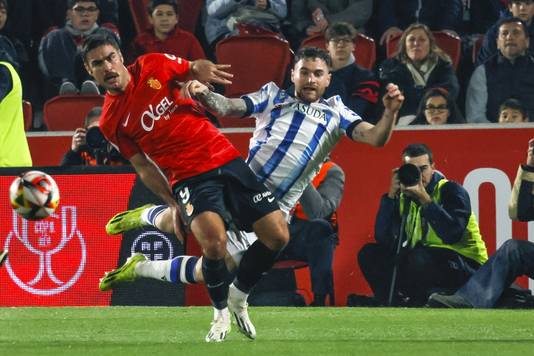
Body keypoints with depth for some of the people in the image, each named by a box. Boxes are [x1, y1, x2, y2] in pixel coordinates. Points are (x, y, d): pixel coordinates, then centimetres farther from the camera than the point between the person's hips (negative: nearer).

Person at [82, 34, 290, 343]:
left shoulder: (153, 66, 2)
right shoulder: (111, 123, 0)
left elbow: (196, 69, 19)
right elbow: (144, 167, 7)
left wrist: (200, 70, -4)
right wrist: (172, 203, -2)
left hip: (227, 160, 3)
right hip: (188, 177, -3)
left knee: (277, 235, -7)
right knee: (214, 239, -31)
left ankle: (238, 296, 20)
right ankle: (221, 311, -3)